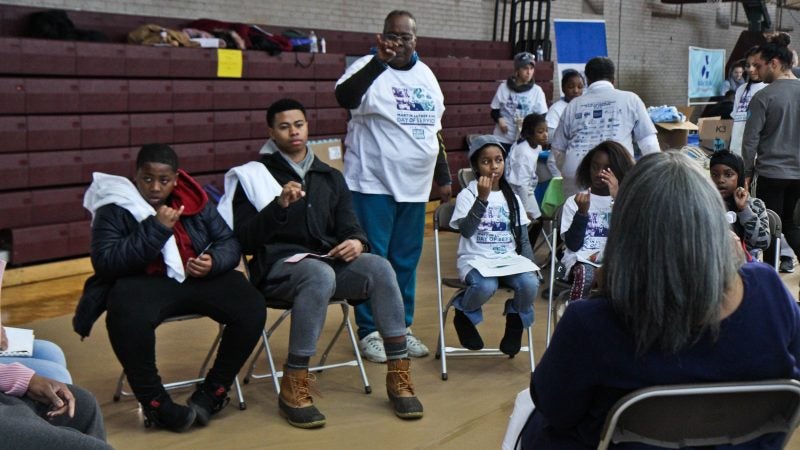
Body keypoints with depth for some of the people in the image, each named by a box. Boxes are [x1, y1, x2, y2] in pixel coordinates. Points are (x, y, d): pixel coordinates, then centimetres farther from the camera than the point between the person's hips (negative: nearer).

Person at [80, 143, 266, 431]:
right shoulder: (114, 209, -1)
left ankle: (212, 392, -2)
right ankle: (155, 402, -16)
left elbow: (229, 243, 14)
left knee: (252, 307, -22)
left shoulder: (195, 202, 12)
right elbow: (104, 262, -13)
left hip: (199, 278, 4)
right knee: (127, 317, -39)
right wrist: (156, 229, -17)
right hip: (144, 283, -4)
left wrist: (214, 261, -11)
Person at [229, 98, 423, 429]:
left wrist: (357, 241, -8)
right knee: (320, 274, -38)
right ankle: (292, 388, -31)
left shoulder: (330, 177, 22)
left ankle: (398, 376, -20)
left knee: (380, 267, -25)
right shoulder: (257, 175, 7)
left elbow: (348, 226, 17)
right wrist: (279, 205, -18)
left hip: (328, 261, 4)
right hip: (278, 266, -4)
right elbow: (244, 238, -4)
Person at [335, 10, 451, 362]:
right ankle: (369, 330, 11)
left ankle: (403, 326, 23)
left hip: (415, 186, 6)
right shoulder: (369, 68, -6)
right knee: (373, 258, 0)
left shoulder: (425, 75, 13)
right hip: (373, 183, -5)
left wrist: (443, 178, 19)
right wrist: (379, 61, -36)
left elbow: (434, 129, 19)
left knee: (407, 260, 12)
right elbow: (344, 97, -28)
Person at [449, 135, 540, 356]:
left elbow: (523, 239, 13)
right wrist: (482, 198, -23)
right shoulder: (467, 195, 0)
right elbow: (466, 231, -17)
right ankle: (464, 316, -1)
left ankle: (516, 320, 5)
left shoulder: (512, 198, 14)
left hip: (509, 259, 4)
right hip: (475, 260, -3)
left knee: (530, 283, -28)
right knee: (486, 286, -36)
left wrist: (530, 265, -3)